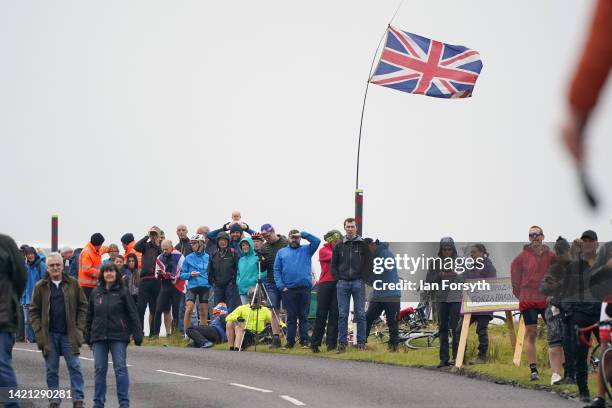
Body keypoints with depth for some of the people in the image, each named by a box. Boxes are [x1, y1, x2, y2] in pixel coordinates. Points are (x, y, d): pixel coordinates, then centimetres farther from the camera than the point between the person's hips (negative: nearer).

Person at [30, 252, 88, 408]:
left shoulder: (73, 284, 3)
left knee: (74, 367, -3)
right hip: (49, 335, 1)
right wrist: (39, 331, -5)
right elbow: (34, 311, 5)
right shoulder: (40, 287, 4)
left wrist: (79, 328, -3)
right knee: (52, 370, 6)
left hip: (69, 334, -1)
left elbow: (83, 306, 5)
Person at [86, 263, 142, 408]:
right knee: (99, 369, 5)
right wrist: (88, 336, 14)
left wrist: (137, 335, -8)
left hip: (118, 336, -4)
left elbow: (133, 314, -3)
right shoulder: (96, 292, 10)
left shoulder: (123, 292, -1)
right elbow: (90, 315, 16)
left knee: (120, 369, -4)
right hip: (99, 337, 4)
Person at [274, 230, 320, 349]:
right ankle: (290, 341, 6)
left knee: (303, 316, 1)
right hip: (288, 289, 1)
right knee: (291, 316, 3)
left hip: (304, 288, -1)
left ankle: (304, 340, 4)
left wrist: (303, 234, -4)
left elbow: (316, 241, -4)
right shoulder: (282, 252, 13)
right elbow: (277, 270, 7)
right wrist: (281, 286, -5)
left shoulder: (306, 250, 12)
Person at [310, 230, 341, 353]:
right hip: (325, 284, -4)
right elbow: (333, 257, -14)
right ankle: (314, 343, 5)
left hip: (337, 284, 4)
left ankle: (331, 344, 2)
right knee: (322, 314, -2)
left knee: (334, 315, 0)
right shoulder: (323, 250, 3)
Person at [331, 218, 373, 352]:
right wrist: (338, 279, 2)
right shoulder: (339, 246, 11)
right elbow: (333, 264, 13)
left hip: (358, 282, -2)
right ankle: (342, 342, 2)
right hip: (342, 283, 2)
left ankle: (361, 342, 2)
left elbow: (369, 264, 4)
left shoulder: (363, 245, 5)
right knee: (342, 315, 0)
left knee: (360, 314, -1)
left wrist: (363, 279, -4)